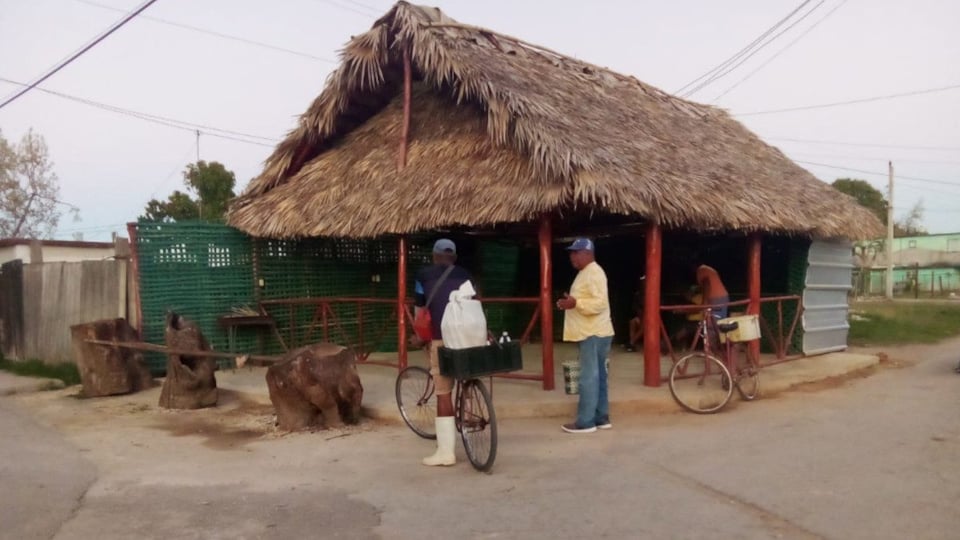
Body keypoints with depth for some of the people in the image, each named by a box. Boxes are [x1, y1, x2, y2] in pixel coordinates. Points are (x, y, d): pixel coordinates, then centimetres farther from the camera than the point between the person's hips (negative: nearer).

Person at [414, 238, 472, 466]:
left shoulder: (424, 275, 6)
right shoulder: (464, 275, 14)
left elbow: (420, 310, 10)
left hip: (441, 339, -4)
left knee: (443, 393, -1)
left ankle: (446, 451, 1)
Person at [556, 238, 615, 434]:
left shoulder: (594, 273, -15)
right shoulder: (585, 272, 17)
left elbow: (600, 303, -25)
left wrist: (575, 303, -27)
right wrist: (571, 302, 13)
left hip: (593, 333, -11)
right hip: (590, 332, 11)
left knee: (589, 377, -7)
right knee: (597, 376, 13)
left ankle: (585, 422, -3)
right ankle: (601, 418, 19)